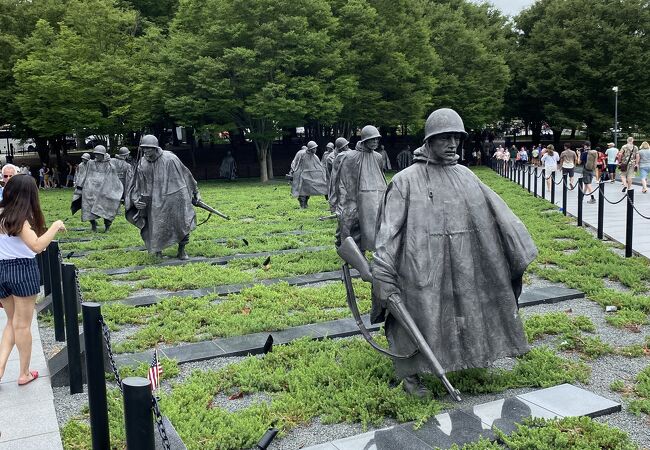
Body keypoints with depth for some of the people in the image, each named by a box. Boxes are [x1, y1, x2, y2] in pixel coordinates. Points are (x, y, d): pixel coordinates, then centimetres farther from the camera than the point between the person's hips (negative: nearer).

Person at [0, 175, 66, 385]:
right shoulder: (20, 218, -17)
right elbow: (37, 246, -30)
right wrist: (55, 227, -21)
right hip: (23, 269, -6)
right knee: (22, 325, 6)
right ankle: (24, 373, 18)